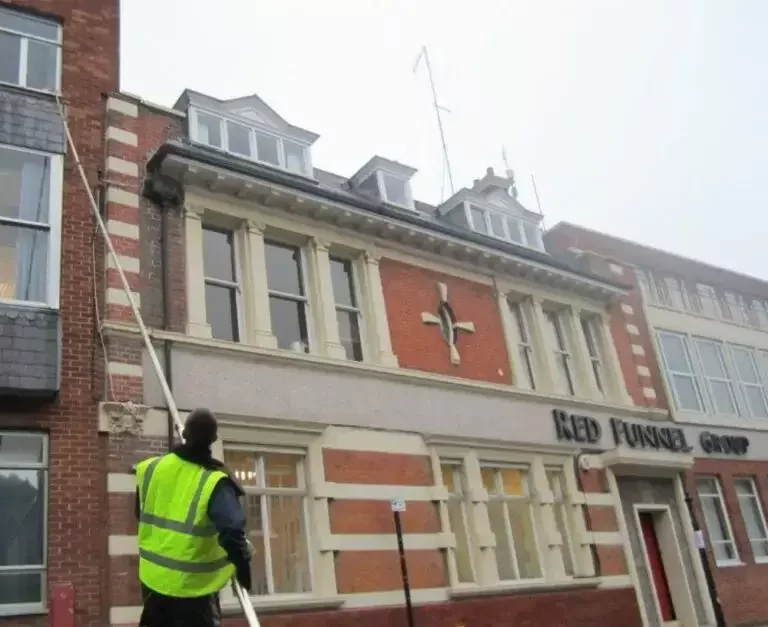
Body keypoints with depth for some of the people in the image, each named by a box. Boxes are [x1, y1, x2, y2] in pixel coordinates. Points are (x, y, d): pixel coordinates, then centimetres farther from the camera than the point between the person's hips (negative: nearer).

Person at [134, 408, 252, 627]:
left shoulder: (150, 469, -3)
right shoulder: (214, 483, -21)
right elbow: (232, 532, -30)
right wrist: (243, 566, -14)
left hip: (152, 578, 6)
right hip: (192, 585, -5)